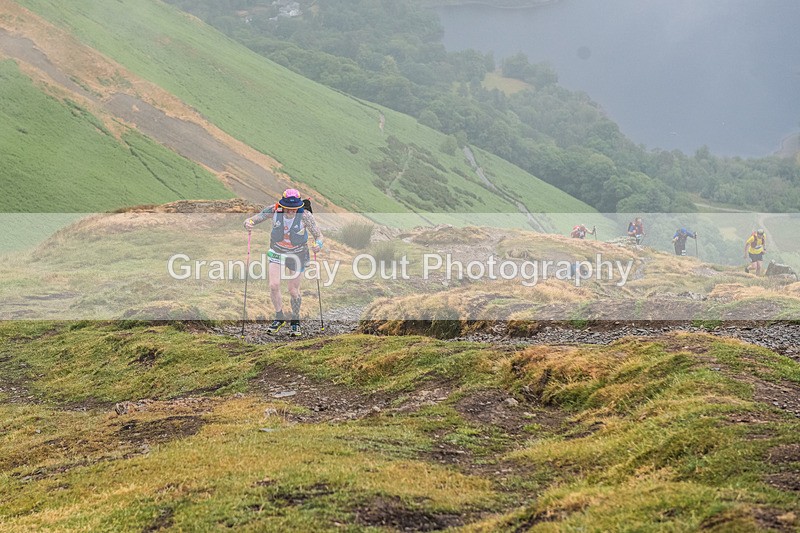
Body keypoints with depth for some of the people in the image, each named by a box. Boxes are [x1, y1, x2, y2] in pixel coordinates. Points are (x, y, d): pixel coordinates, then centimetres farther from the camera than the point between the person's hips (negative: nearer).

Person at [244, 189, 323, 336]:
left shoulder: (305, 215, -26)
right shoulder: (274, 210, -23)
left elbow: (318, 235, -19)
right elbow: (253, 219, -16)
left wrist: (318, 244, -42)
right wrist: (248, 223, -40)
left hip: (297, 255, -2)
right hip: (277, 252, 2)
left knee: (294, 291, 1)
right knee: (274, 285, -9)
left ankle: (295, 321, 26)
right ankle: (279, 317, 15)